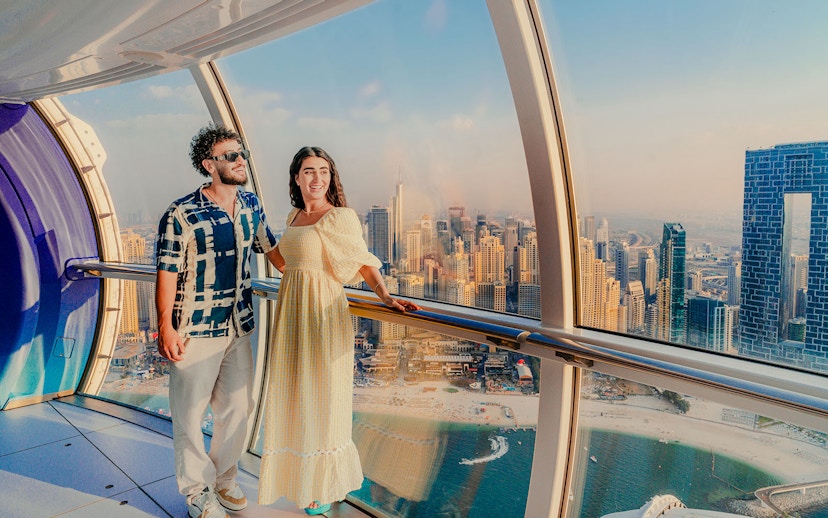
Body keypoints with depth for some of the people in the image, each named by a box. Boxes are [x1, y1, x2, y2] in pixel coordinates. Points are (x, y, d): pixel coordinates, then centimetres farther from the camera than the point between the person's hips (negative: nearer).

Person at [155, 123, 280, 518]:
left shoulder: (250, 205, 3)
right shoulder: (181, 215, -14)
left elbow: (271, 248, 15)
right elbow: (167, 273, -12)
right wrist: (165, 327, -15)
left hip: (239, 327, 6)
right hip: (195, 331, -5)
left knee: (238, 408, 16)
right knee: (190, 414, 9)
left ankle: (224, 478, 37)